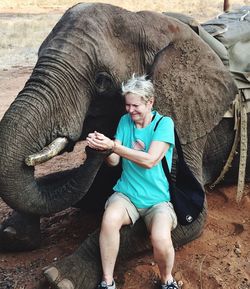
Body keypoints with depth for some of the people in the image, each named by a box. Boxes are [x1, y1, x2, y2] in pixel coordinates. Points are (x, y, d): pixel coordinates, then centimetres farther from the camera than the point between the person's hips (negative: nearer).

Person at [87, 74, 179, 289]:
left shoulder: (164, 123, -7)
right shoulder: (125, 121, 6)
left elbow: (149, 160, -20)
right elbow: (114, 161, 2)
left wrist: (112, 146, -24)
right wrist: (102, 146, -20)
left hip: (157, 198, -2)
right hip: (126, 193, 3)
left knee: (161, 239, -30)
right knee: (110, 219, -31)